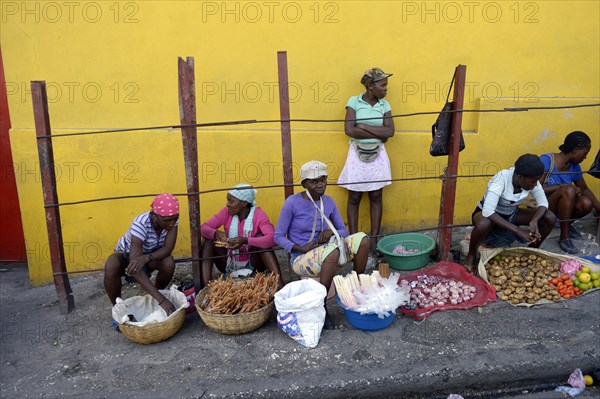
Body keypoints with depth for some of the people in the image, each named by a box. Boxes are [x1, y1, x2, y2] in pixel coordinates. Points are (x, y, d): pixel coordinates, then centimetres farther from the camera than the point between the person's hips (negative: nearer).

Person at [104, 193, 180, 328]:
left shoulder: (171, 218, -25)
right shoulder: (140, 224, -39)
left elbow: (168, 248, -27)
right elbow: (136, 269, -46)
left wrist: (145, 258, -49)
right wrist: (161, 299, -53)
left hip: (151, 254, 3)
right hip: (126, 254, -3)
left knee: (169, 263, -30)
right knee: (111, 266, -36)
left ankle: (153, 300, -2)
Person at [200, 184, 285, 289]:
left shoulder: (258, 214, -16)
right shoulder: (226, 212, -6)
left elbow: (272, 239, -31)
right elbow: (203, 228, -10)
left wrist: (245, 241, -43)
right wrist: (216, 233, -32)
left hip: (252, 265, -3)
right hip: (230, 264, 3)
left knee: (260, 238, -27)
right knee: (209, 240, -18)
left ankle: (279, 282, -36)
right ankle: (205, 287, -27)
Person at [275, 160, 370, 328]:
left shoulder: (328, 201, 1)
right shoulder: (292, 202, -13)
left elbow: (344, 231, 8)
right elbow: (278, 236, -8)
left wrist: (331, 232, -15)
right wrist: (302, 249, -22)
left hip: (323, 253, 5)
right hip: (301, 258, -5)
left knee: (362, 239, -13)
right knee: (332, 250, -36)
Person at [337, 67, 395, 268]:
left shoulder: (384, 105, 4)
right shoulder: (354, 101, -4)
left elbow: (390, 131, -8)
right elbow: (349, 130, -16)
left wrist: (363, 126, -14)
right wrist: (377, 134, -12)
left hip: (377, 154, 3)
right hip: (357, 153, -2)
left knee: (376, 197, 5)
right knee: (354, 198, 3)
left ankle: (373, 244, 13)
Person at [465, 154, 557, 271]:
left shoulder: (531, 180, -18)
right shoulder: (502, 179, -34)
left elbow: (543, 203, -12)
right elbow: (488, 211, -44)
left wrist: (534, 220, -34)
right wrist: (518, 230, -44)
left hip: (511, 214, 6)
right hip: (488, 213, -6)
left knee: (550, 218, -14)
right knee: (483, 224, -42)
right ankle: (471, 257, -13)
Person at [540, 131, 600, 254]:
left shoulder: (574, 167, 0)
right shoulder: (546, 160, -19)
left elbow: (585, 189, 14)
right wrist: (562, 186, -24)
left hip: (557, 208, 6)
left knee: (587, 203, -21)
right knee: (569, 190, -30)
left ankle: (566, 225, 9)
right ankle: (564, 237, -19)